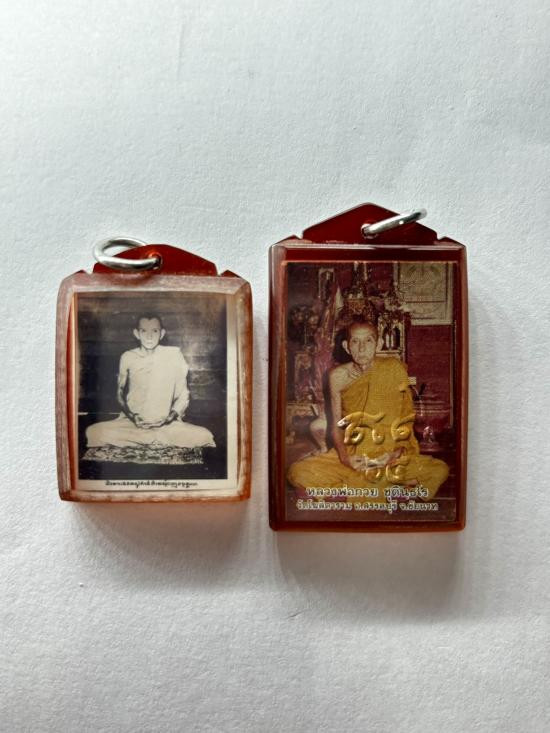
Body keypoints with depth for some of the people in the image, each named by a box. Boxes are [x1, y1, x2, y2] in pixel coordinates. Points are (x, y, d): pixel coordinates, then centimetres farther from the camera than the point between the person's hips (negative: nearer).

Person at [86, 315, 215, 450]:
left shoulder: (173, 355, 0)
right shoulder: (128, 357, 4)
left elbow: (182, 395, 3)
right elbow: (120, 392, 14)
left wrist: (169, 418, -12)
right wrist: (131, 416, -4)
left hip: (166, 424, -1)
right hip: (132, 422, 2)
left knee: (204, 436, -27)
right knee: (93, 432, -26)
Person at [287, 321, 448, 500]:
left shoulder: (393, 368, -6)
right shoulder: (338, 376, -3)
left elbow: (404, 417, -2)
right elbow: (337, 425, 2)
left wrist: (394, 453, -16)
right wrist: (344, 457, -15)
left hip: (390, 455, 0)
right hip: (350, 454, 1)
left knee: (440, 470, -26)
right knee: (298, 472, -23)